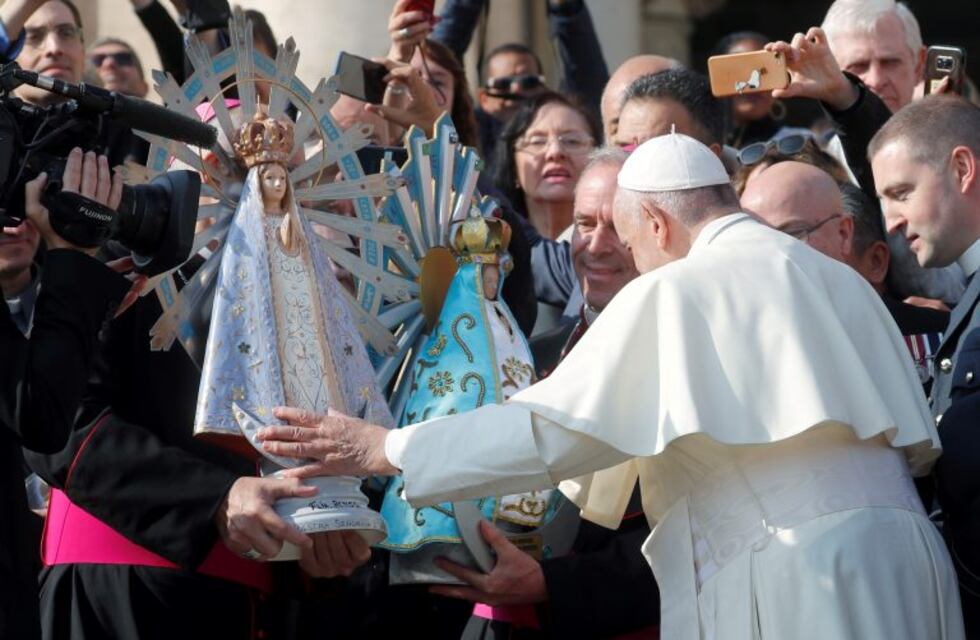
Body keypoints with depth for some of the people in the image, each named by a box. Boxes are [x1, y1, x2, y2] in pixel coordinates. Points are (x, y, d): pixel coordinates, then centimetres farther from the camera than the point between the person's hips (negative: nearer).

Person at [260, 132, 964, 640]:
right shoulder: (843, 283, 17)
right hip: (904, 556, 7)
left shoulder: (674, 292, -1)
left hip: (785, 577, -7)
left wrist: (388, 450, 0)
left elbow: (553, 426, -6)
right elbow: (918, 441, 17)